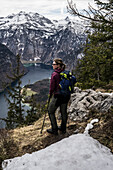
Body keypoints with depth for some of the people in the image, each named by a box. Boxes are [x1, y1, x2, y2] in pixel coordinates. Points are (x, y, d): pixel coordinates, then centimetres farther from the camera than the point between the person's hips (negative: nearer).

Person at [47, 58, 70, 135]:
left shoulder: (54, 74, -19)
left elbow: (52, 86, -14)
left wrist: (50, 94, 4)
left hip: (58, 96, -6)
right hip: (66, 95, 7)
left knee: (51, 112, 12)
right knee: (64, 112, 20)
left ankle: (54, 130, 17)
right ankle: (63, 128, 35)